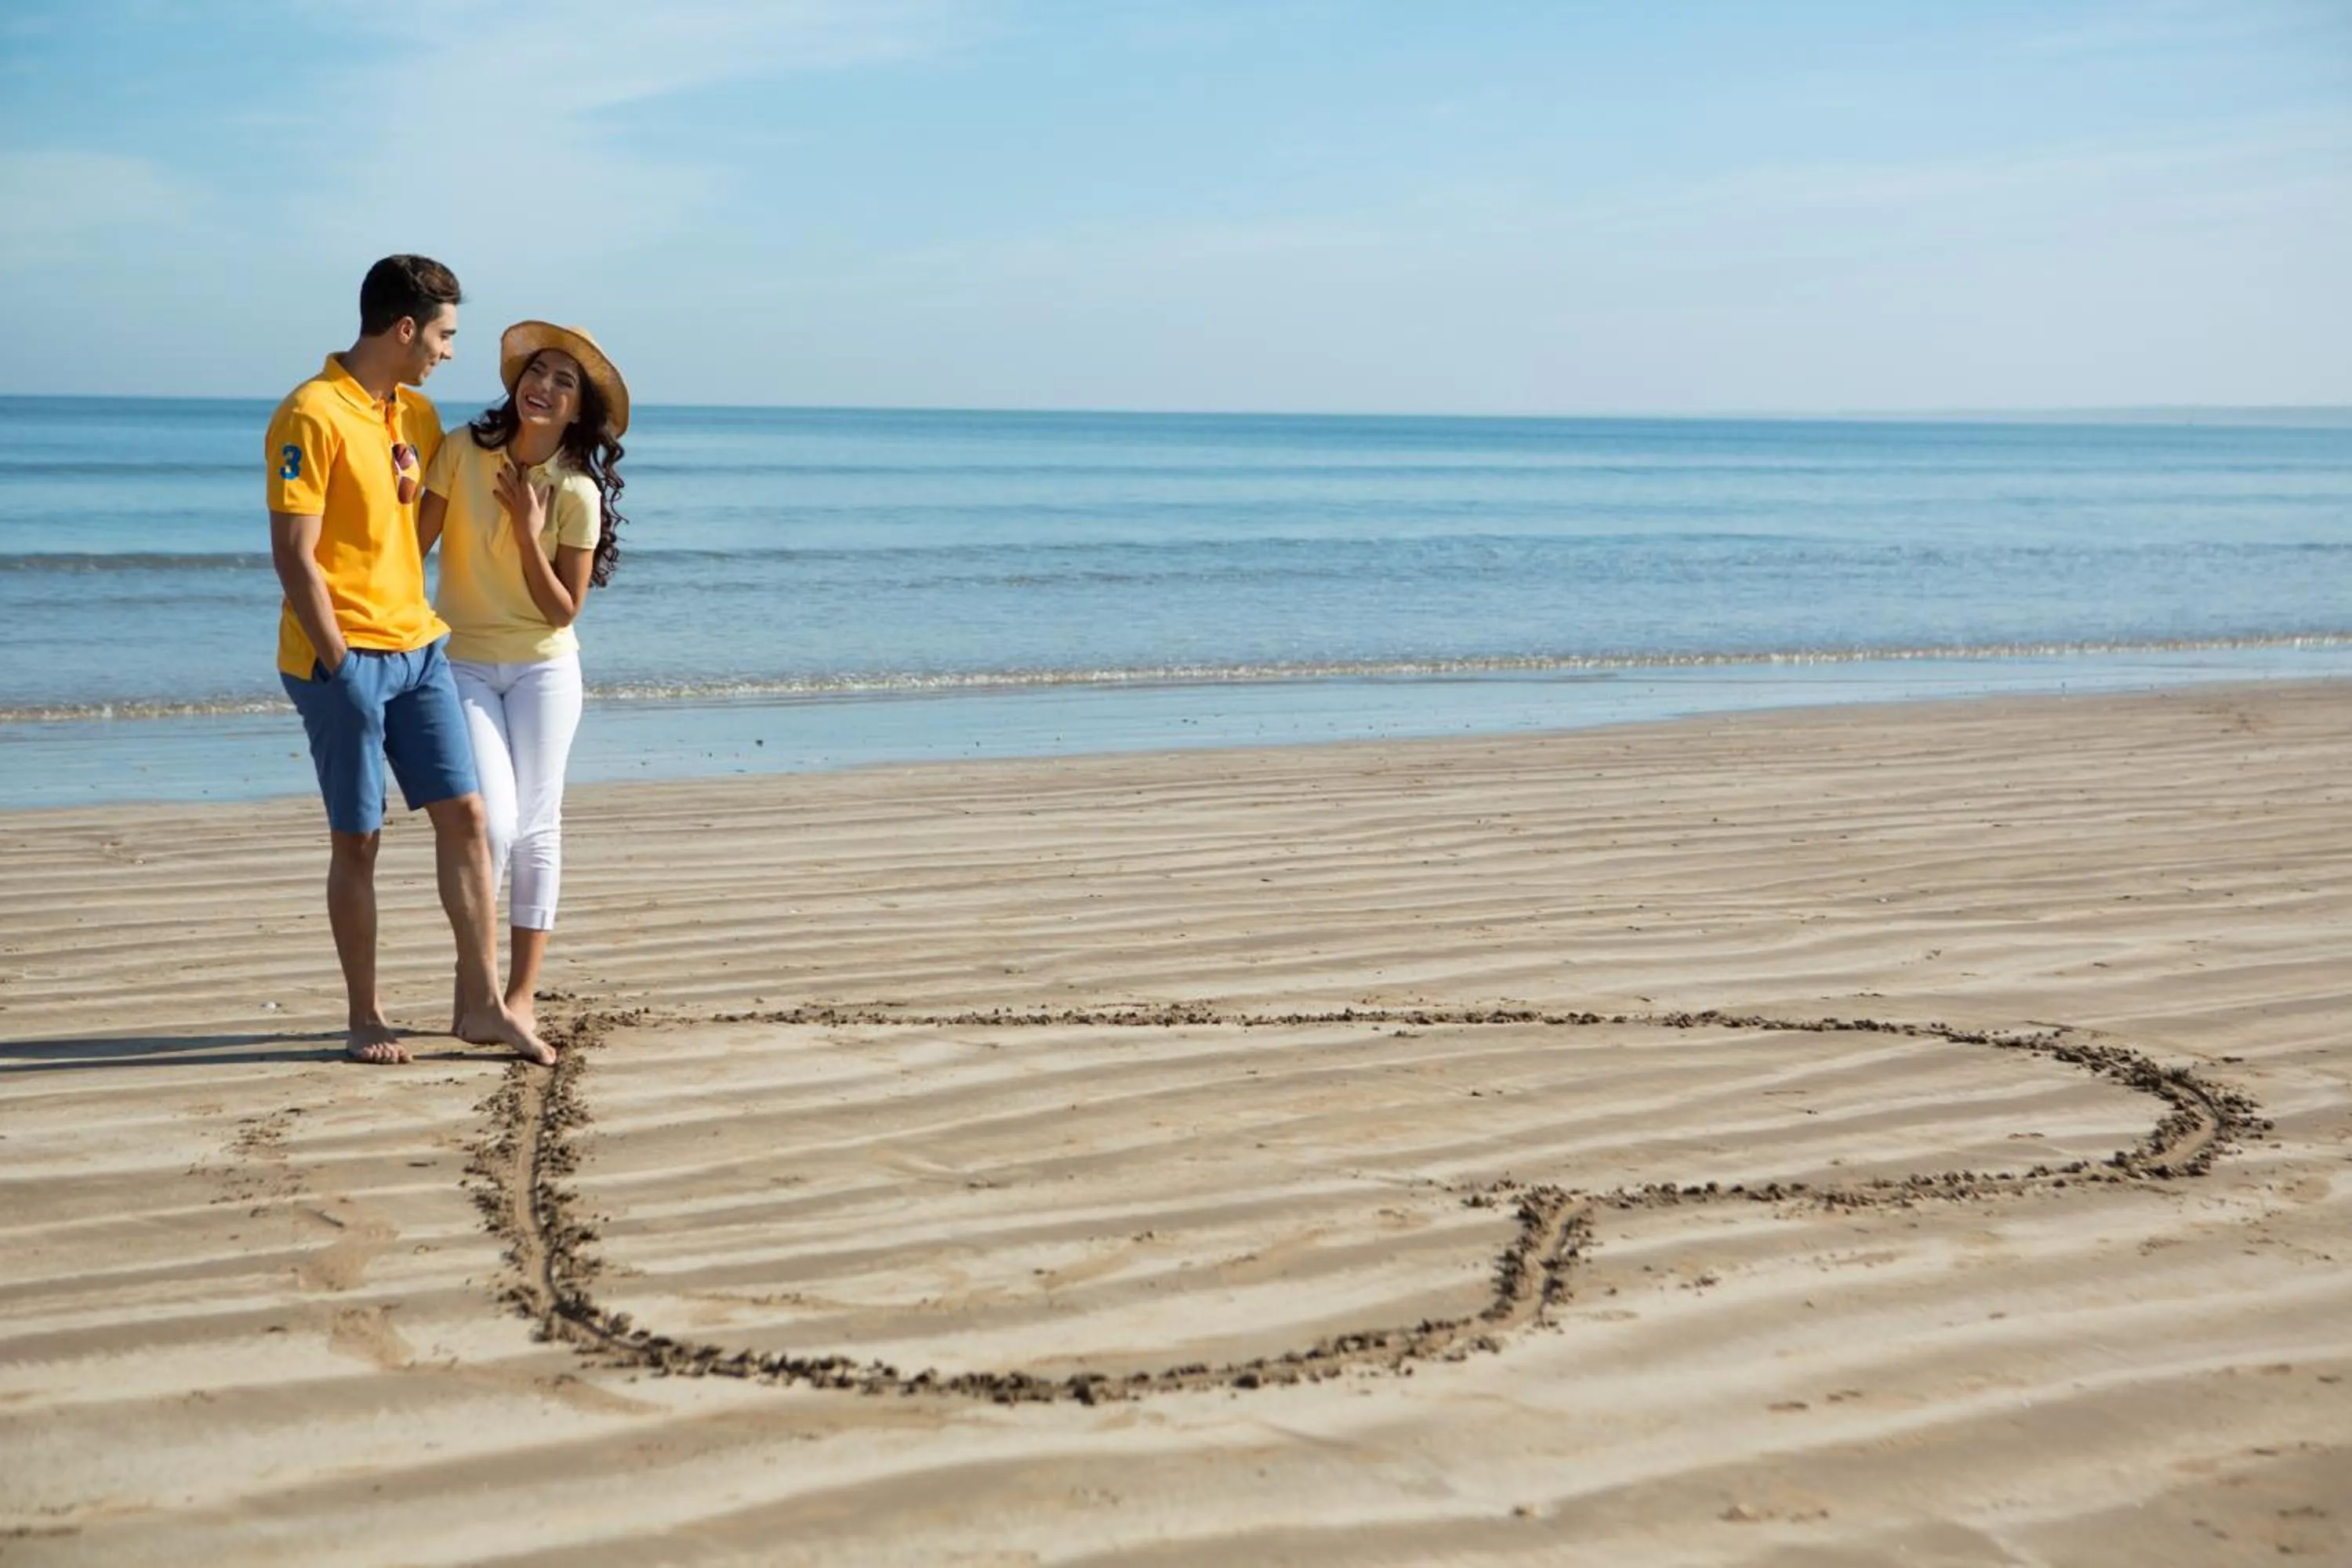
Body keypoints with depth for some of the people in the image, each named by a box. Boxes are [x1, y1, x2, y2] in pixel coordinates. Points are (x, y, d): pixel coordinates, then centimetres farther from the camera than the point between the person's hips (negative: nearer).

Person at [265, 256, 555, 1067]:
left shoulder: (417, 413, 11)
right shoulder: (313, 415, -13)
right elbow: (294, 556, -16)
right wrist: (340, 664, -16)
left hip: (417, 645, 7)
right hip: (343, 656, -7)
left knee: (465, 815, 2)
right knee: (358, 840, 2)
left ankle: (481, 1004, 9)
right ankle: (365, 1019, 14)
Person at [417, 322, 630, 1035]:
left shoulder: (579, 493, -9)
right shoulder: (461, 451, -8)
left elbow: (564, 610, -8)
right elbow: (413, 547, -5)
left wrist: (529, 533, -18)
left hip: (544, 668, 1)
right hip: (464, 664, 0)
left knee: (536, 828, 1)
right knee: (494, 824, -11)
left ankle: (521, 995, 10)